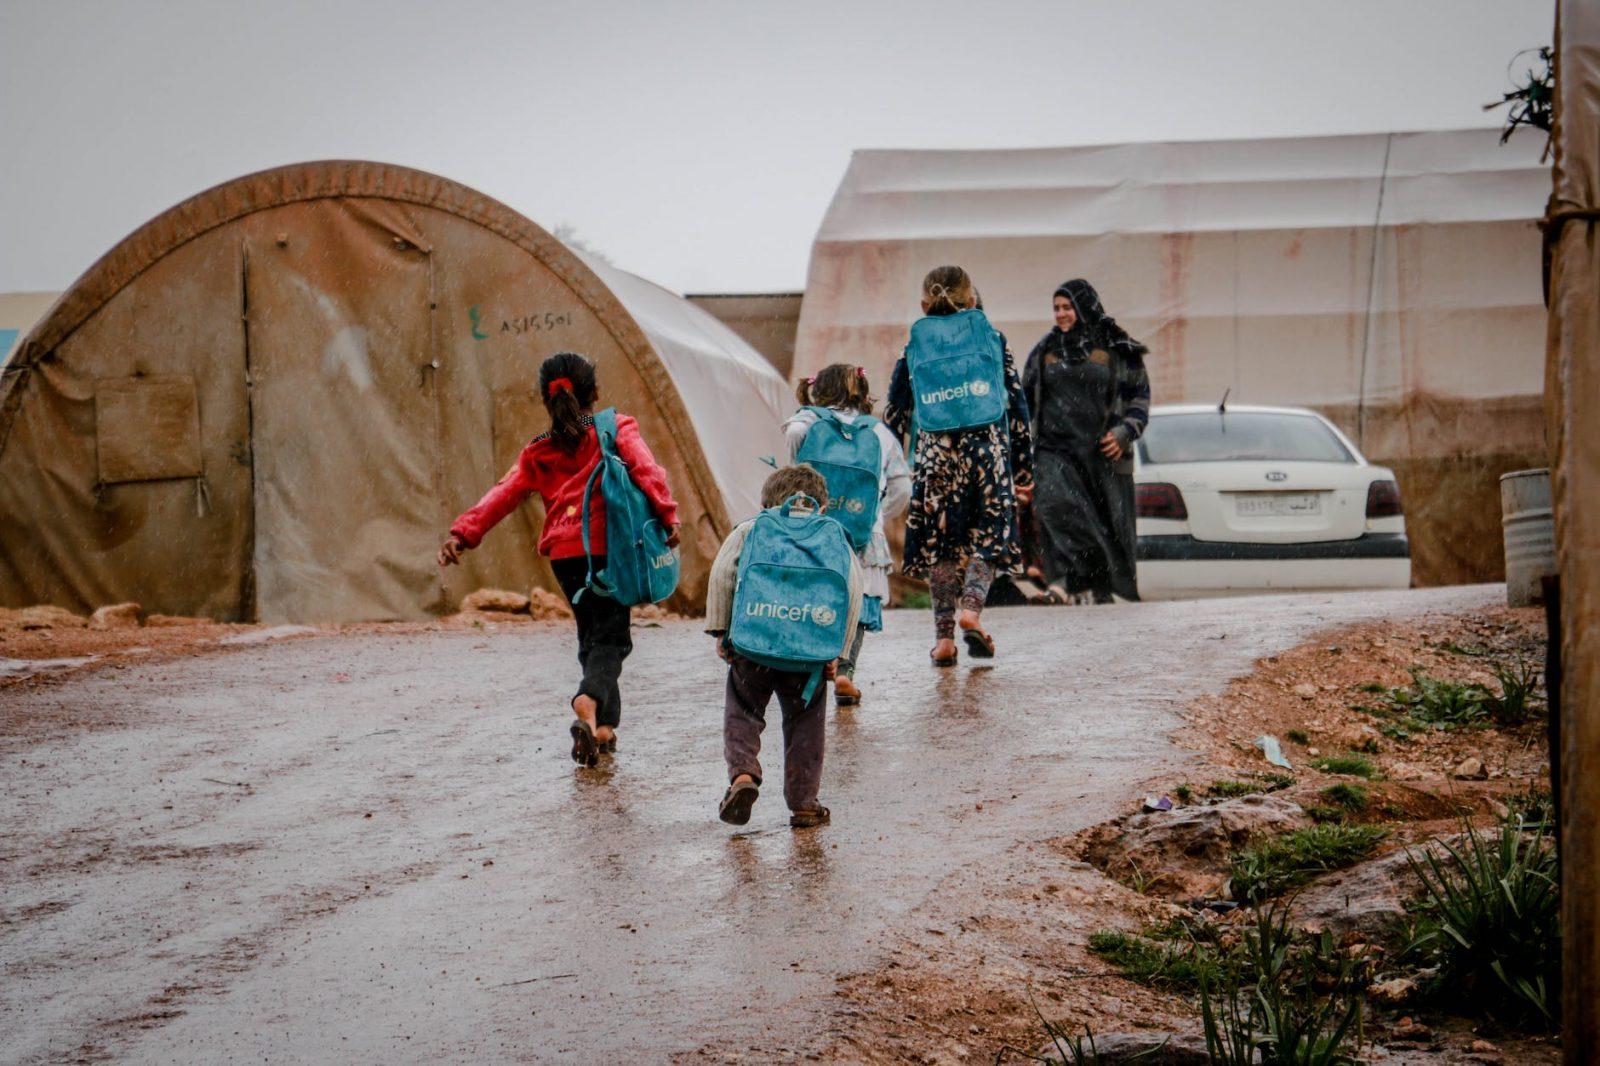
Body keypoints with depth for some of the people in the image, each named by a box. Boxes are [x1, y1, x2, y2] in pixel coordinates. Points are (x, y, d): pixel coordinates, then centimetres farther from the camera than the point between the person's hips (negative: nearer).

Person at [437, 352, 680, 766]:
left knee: (591, 635, 17)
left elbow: (502, 495, 3)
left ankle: (604, 725, 13)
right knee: (611, 637, -3)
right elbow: (646, 469, -11)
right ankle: (589, 700, -32)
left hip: (564, 553, 3)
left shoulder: (537, 454, 13)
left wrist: (462, 532, -1)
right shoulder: (616, 429, 5)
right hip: (608, 546, -3)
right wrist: (667, 515, -17)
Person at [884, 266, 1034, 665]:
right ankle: (972, 606, -16)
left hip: (932, 456, 1)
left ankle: (944, 636, 5)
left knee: (939, 544, 8)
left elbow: (894, 415, 8)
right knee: (985, 539, 9)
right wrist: (1024, 467, 13)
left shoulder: (913, 351, 6)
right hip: (987, 451, 0)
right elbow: (1017, 406, 7)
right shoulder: (993, 342, 6)